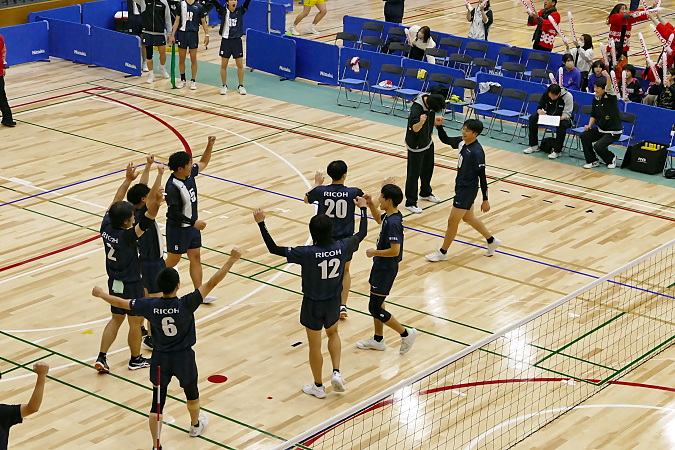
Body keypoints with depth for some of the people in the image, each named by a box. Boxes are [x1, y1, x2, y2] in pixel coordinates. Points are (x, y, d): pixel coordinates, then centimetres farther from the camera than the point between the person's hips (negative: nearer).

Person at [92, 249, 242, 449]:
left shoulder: (150, 305, -14)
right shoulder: (186, 304, -24)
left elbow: (121, 302, -1)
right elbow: (211, 283, -28)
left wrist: (101, 294, 17)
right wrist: (232, 260, -30)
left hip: (160, 359, 1)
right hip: (184, 359, -1)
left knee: (157, 403, 8)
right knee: (191, 391, 27)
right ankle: (196, 425, 50)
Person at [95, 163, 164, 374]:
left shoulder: (106, 227, -12)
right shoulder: (127, 236, -30)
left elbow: (115, 202, 0)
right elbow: (148, 219, -44)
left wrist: (128, 180, 4)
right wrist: (155, 205, -60)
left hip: (114, 283, 7)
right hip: (130, 285, -7)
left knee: (116, 319, 21)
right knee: (135, 322, 13)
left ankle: (101, 358, 15)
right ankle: (136, 360, 29)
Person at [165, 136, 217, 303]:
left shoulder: (190, 174, -5)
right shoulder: (172, 187, -29)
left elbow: (203, 163, 12)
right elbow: (174, 213, -28)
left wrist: (210, 145, -2)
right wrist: (193, 222, -25)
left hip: (192, 225, 8)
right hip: (177, 228, -8)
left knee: (195, 258, 10)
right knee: (173, 260, 7)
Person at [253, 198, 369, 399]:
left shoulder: (308, 253, -27)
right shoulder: (342, 247, -17)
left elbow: (273, 248, -26)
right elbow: (362, 233, 3)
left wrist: (261, 223, -22)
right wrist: (363, 208, 16)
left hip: (313, 305, -3)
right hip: (333, 303, 3)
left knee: (315, 346, 15)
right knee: (333, 333, 32)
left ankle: (318, 386, 30)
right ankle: (336, 372, 17)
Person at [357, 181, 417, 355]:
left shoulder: (393, 223, -28)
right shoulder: (388, 216, 0)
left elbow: (395, 250, -32)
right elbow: (378, 218, 25)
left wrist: (375, 252, -19)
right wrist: (370, 204, 8)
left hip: (386, 269, -10)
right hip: (381, 266, 10)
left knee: (375, 308, -2)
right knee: (376, 302, 21)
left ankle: (406, 334, 9)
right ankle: (378, 339, 35)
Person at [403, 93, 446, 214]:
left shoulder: (430, 99, -8)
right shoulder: (416, 108, -34)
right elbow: (415, 128, -44)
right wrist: (421, 122, -65)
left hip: (427, 141, 8)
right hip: (416, 145, -8)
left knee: (428, 169, 23)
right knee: (414, 173, 1)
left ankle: (425, 193, 45)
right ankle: (410, 203, 12)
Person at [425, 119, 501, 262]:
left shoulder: (477, 152, -25)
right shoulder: (462, 142, -3)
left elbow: (482, 177, -20)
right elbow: (445, 140, 13)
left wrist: (485, 200, -16)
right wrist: (439, 126, -6)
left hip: (467, 190, -9)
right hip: (460, 186, 9)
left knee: (452, 221, 3)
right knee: (468, 217, 23)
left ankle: (442, 252, 21)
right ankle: (491, 241, 40)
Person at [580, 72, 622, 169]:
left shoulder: (610, 97, -16)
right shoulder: (596, 99, 3)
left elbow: (609, 88, -40)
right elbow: (593, 115, 15)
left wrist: (607, 76, -59)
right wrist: (589, 125, -4)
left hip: (613, 131, -7)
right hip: (600, 129, 7)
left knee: (598, 146, -25)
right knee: (584, 136, -14)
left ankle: (611, 159, 8)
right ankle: (593, 161, 0)